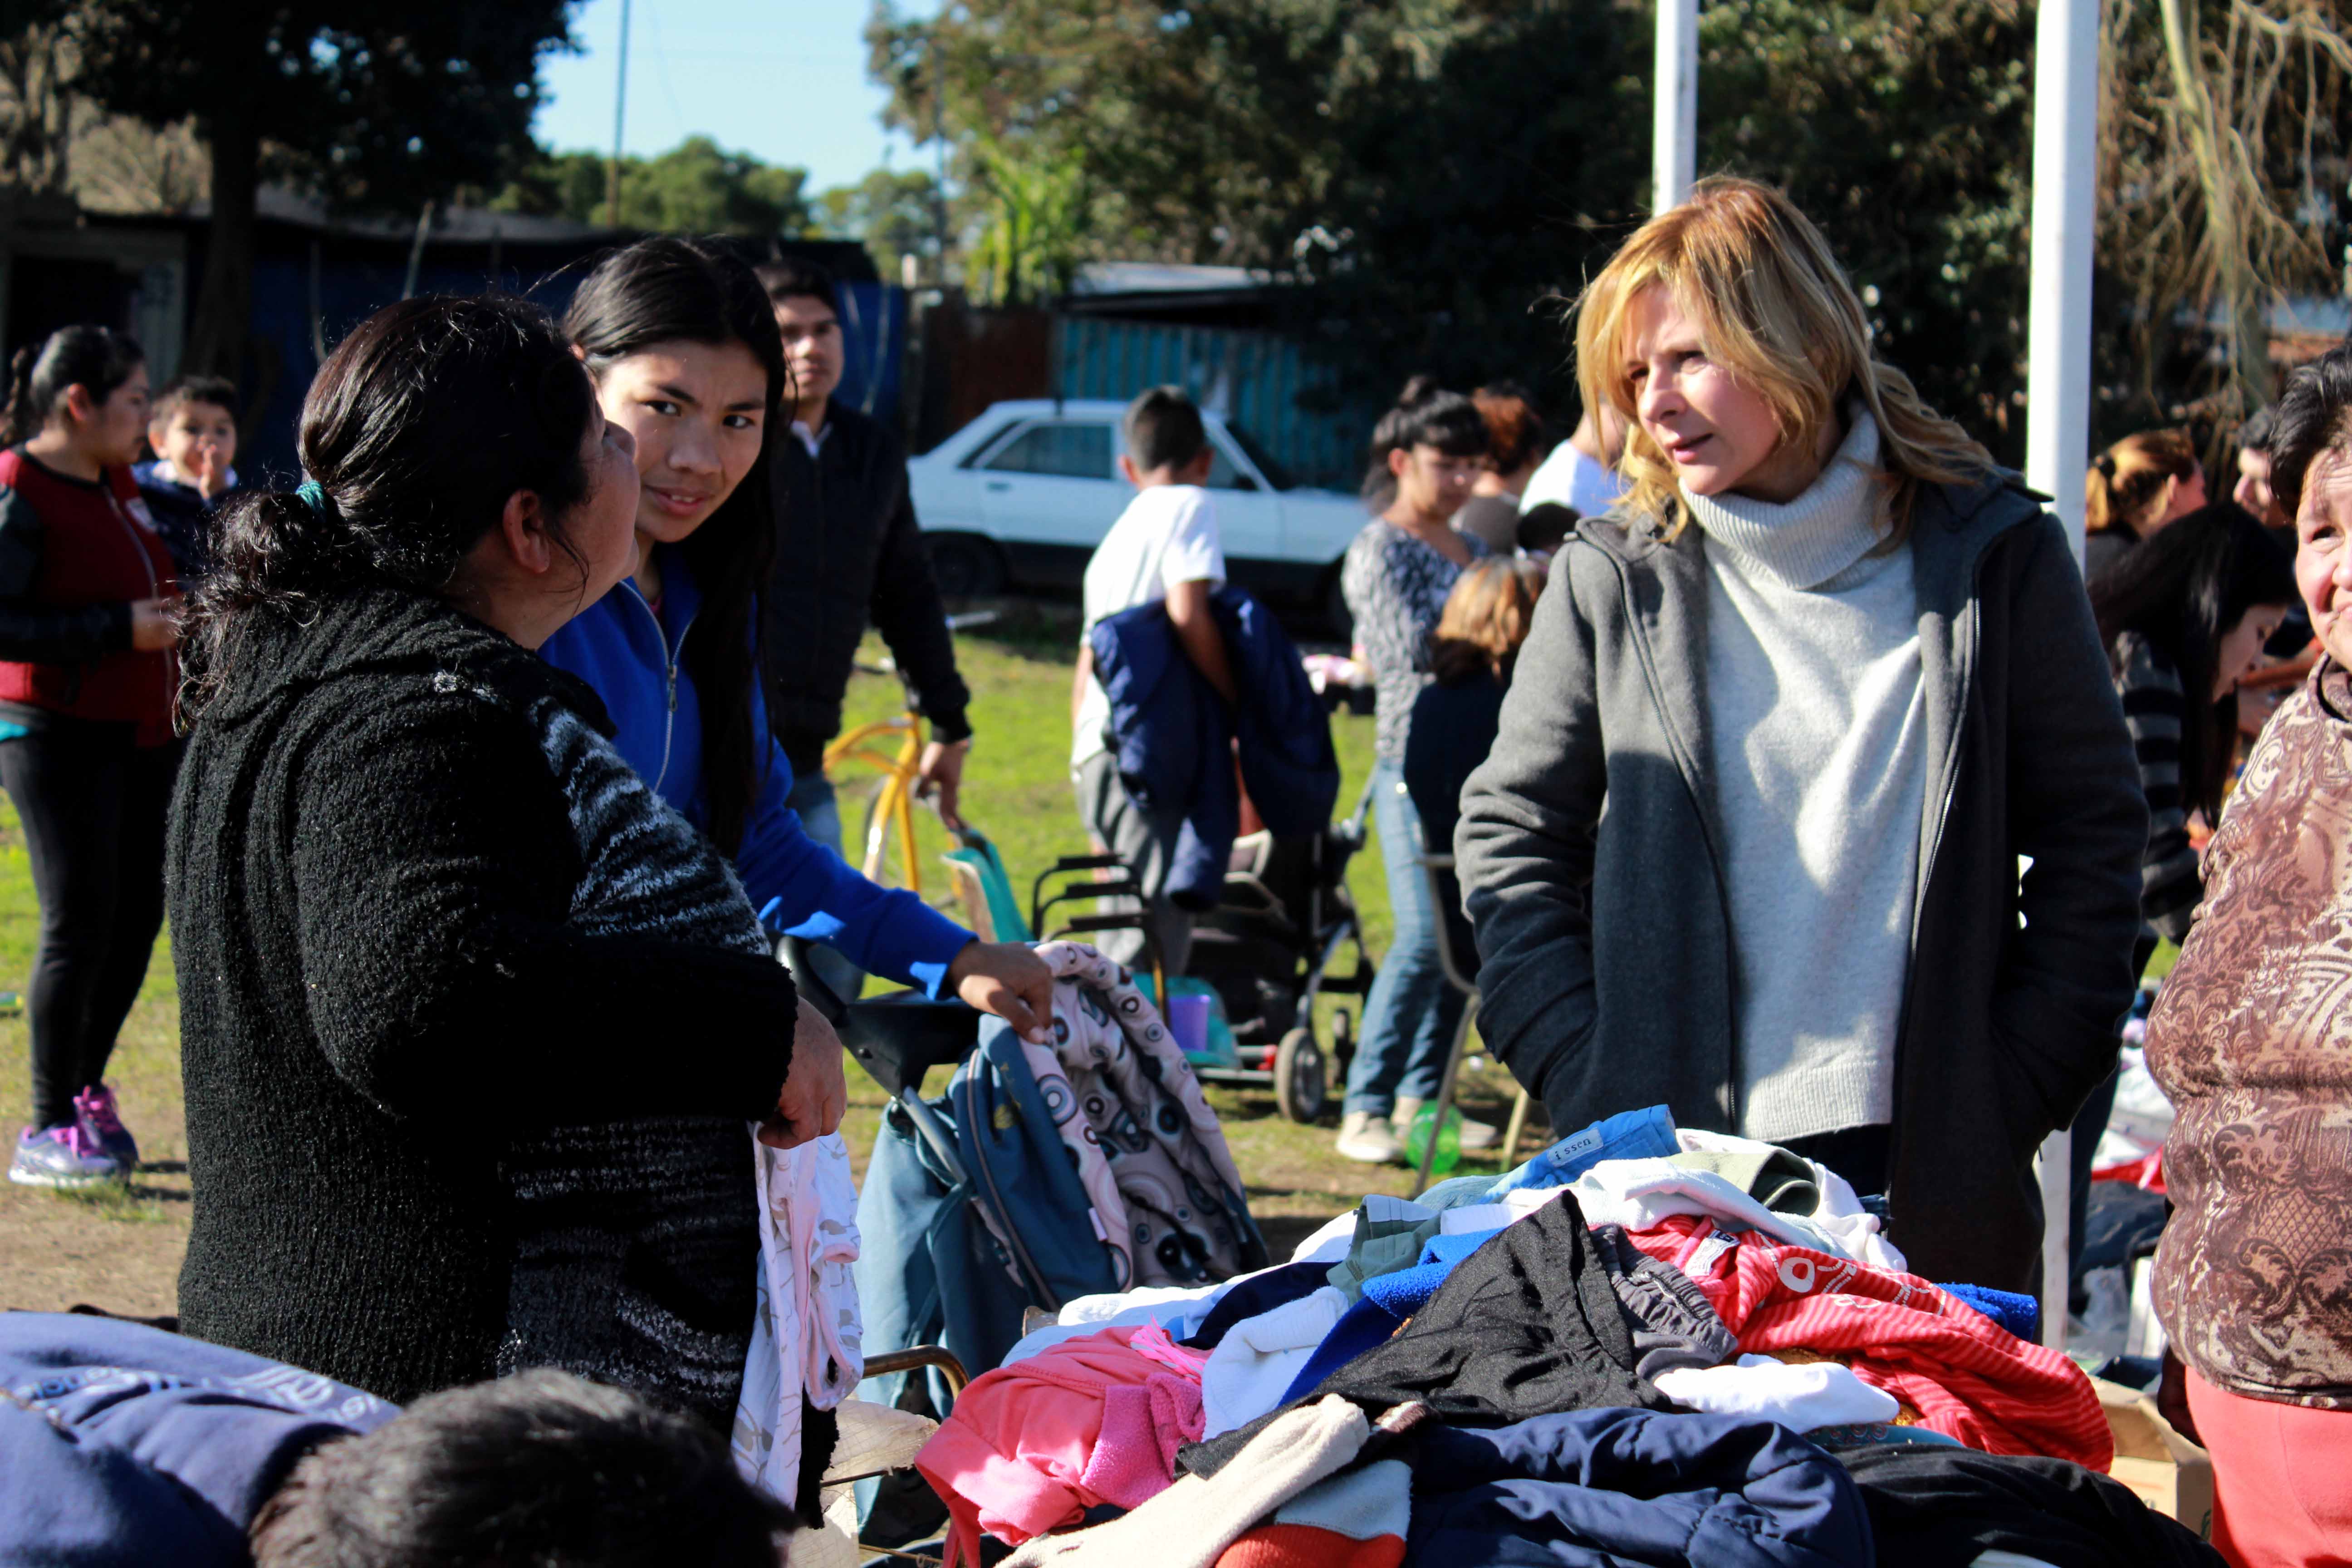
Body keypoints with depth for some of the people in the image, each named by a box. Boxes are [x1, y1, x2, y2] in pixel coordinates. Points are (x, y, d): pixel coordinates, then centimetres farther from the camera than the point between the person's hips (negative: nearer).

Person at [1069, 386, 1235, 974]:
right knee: (1158, 929, -16)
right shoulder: (1189, 505, 1)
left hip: (1097, 750, 8)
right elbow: (1188, 612, -15)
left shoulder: (1113, 539, 25)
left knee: (1127, 943, 12)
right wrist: (1238, 704, -7)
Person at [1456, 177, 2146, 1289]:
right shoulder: (1613, 578, 4)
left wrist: (2022, 1092, -2)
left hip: (1939, 1175, 0)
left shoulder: (1992, 555, 3)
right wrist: (1592, 1095, -3)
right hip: (1680, 1171, 0)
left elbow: (2092, 832, 6)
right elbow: (1510, 837, 8)